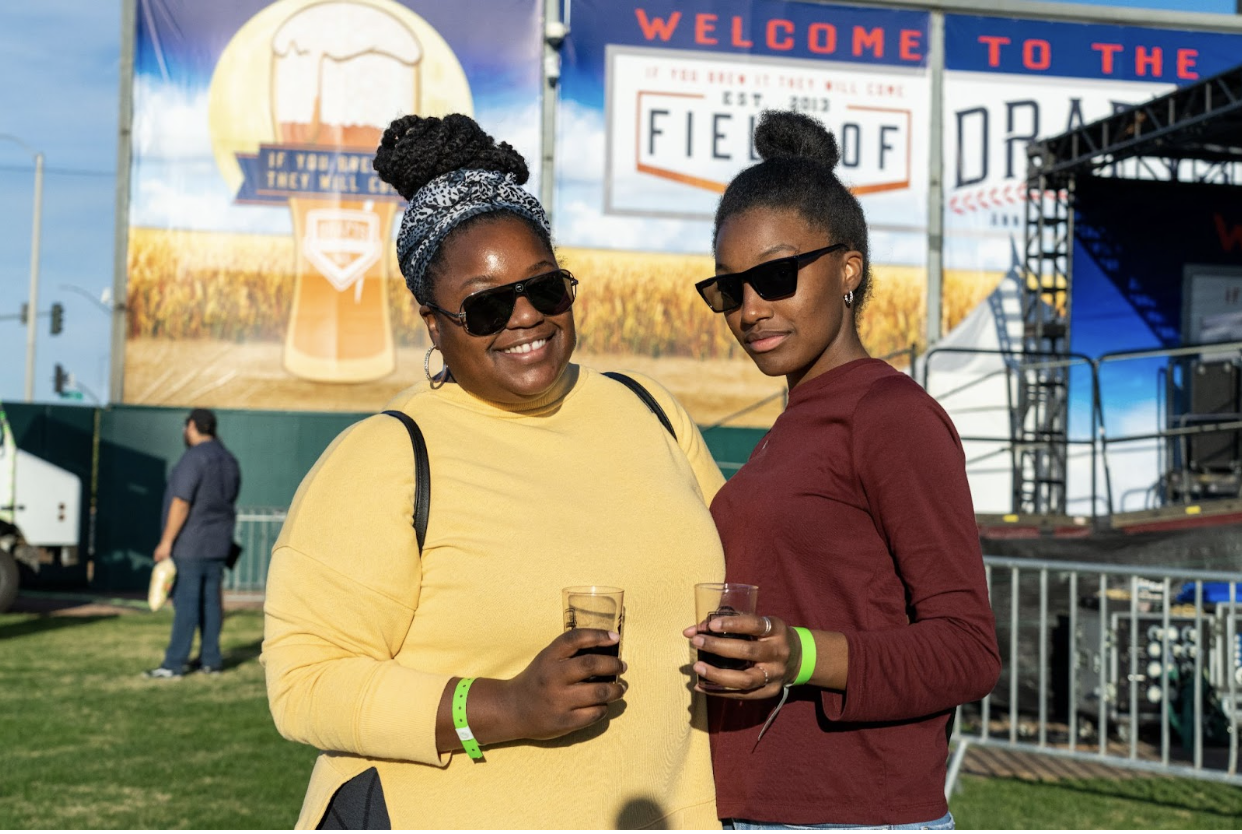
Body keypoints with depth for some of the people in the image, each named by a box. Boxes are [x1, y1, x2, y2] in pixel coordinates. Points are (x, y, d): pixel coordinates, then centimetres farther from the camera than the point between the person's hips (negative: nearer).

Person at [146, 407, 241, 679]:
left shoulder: (193, 458, -15)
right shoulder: (229, 460, 11)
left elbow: (181, 503, -19)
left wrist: (166, 541, -16)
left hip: (190, 544, -8)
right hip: (217, 544, 8)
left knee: (185, 602, -7)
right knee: (210, 601, 10)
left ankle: (174, 664, -5)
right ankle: (210, 660, 13)